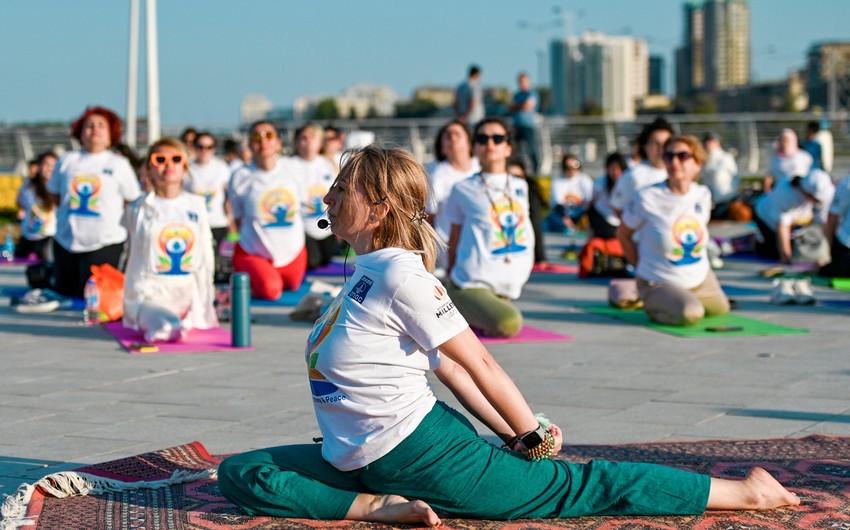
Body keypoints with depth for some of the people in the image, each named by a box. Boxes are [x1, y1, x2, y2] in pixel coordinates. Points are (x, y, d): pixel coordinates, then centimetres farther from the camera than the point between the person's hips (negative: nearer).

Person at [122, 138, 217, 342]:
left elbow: (206, 253, 12)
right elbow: (136, 254, 7)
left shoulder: (196, 205, 9)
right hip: (149, 293, -7)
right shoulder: (140, 208, 1)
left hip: (189, 293, 7)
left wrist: (205, 298, 9)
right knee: (170, 328, -36)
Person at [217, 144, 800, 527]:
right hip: (366, 459, 11)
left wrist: (532, 436, -9)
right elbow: (449, 367, 13)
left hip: (419, 450, -10)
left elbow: (477, 364, -17)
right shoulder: (367, 273, 14)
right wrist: (516, 435, 9)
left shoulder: (401, 275, -19)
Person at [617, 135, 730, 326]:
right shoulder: (647, 197, -22)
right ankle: (653, 306, 3)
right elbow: (623, 234, -9)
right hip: (659, 282, -6)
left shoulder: (703, 194, -7)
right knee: (690, 314, -31)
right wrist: (642, 267, -7)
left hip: (701, 278, 6)